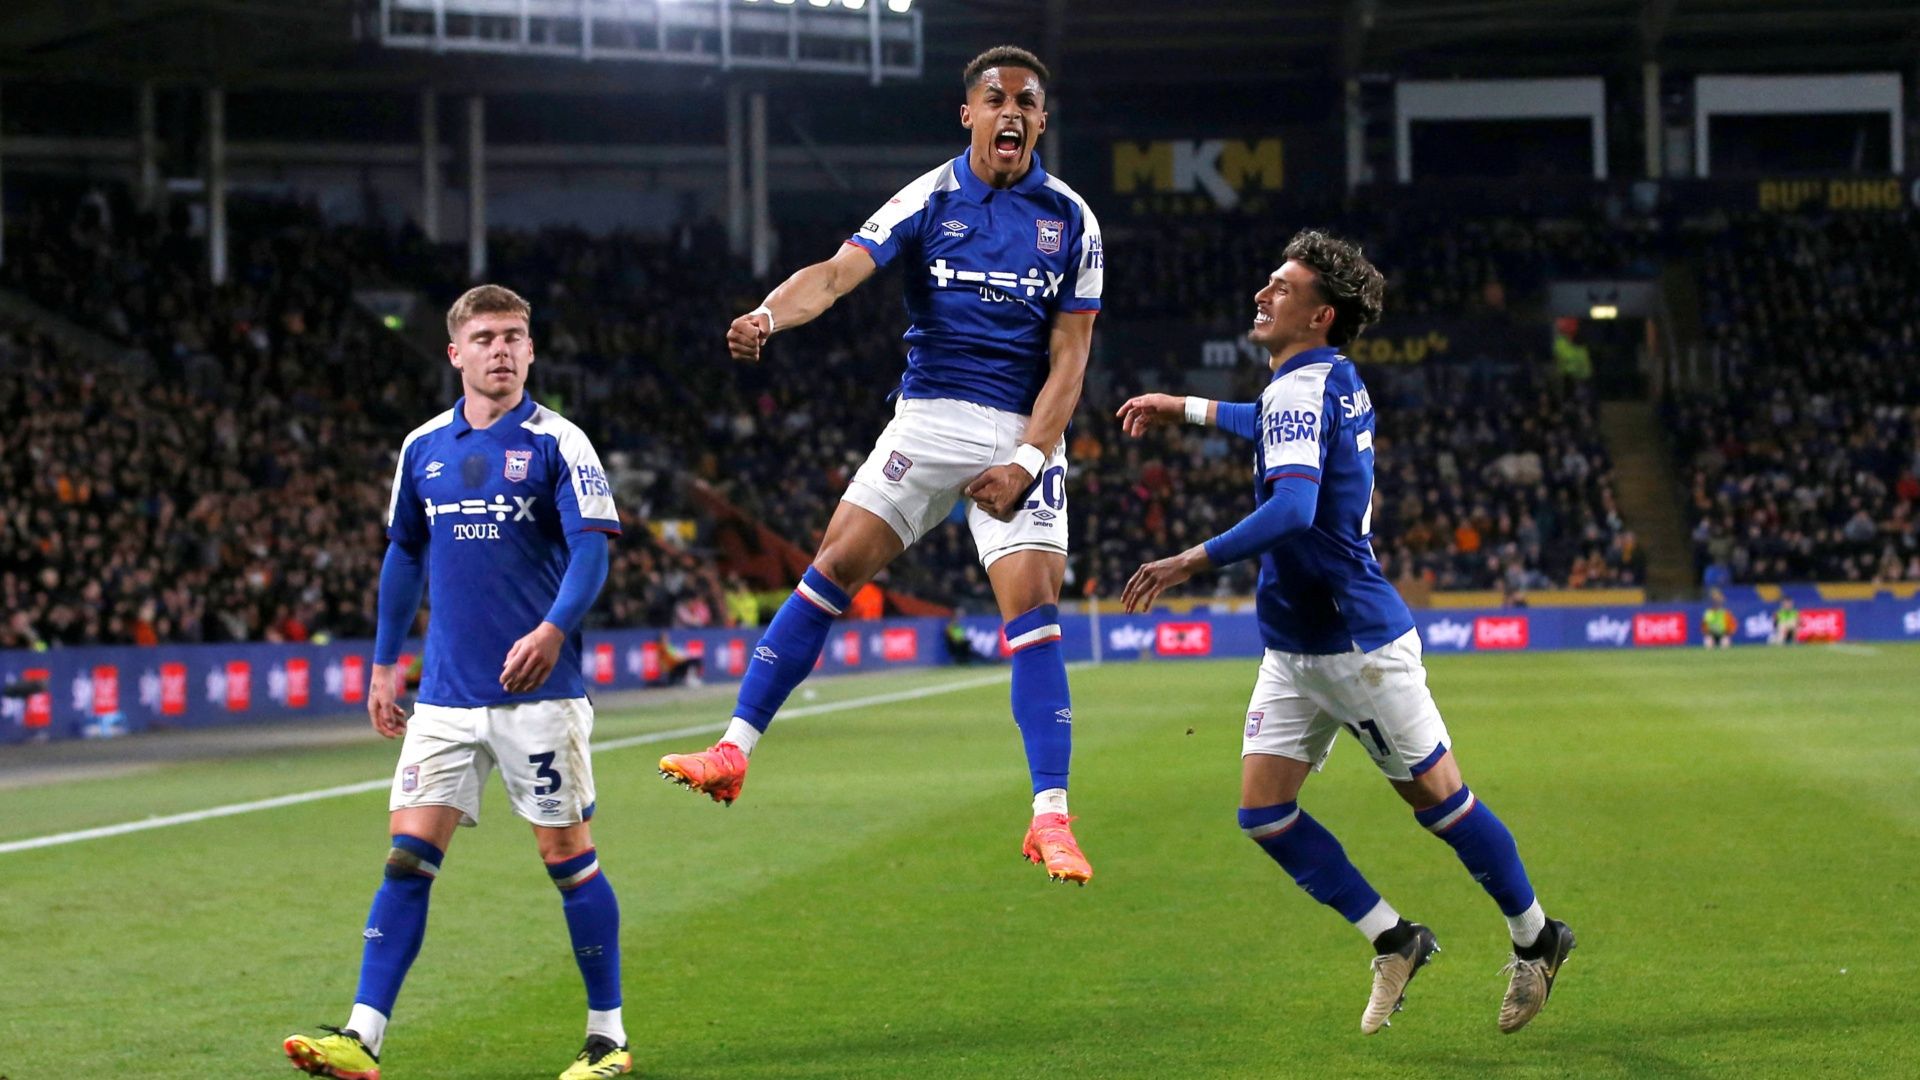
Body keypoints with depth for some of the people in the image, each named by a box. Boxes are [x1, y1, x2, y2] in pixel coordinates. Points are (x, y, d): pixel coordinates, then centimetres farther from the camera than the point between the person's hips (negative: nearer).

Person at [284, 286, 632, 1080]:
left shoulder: (556, 443, -5)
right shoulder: (424, 448, 9)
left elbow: (592, 549, -13)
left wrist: (554, 628, -30)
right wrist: (384, 665, 19)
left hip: (537, 688, -4)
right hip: (445, 696, 4)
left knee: (568, 856, 1)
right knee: (409, 856, -3)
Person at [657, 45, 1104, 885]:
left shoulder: (1070, 220, 0)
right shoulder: (931, 200, -1)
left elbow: (1068, 358, -1)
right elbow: (838, 272, -14)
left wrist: (1025, 461, -12)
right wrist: (768, 315, -35)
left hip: (1023, 436, -1)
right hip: (926, 421, 1)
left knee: (1033, 604, -12)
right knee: (834, 567, -7)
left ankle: (1050, 819, -10)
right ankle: (735, 749, -1)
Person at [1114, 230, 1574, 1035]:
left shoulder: (1302, 390, -19)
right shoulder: (1334, 382, 10)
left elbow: (1291, 511, -35)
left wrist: (1189, 562, -37)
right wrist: (1186, 409, 40)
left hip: (1357, 642, -9)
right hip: (1294, 647, 9)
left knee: (1436, 797, 3)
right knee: (1262, 809, 3)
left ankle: (1534, 938, 20)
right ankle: (1393, 943, 13)